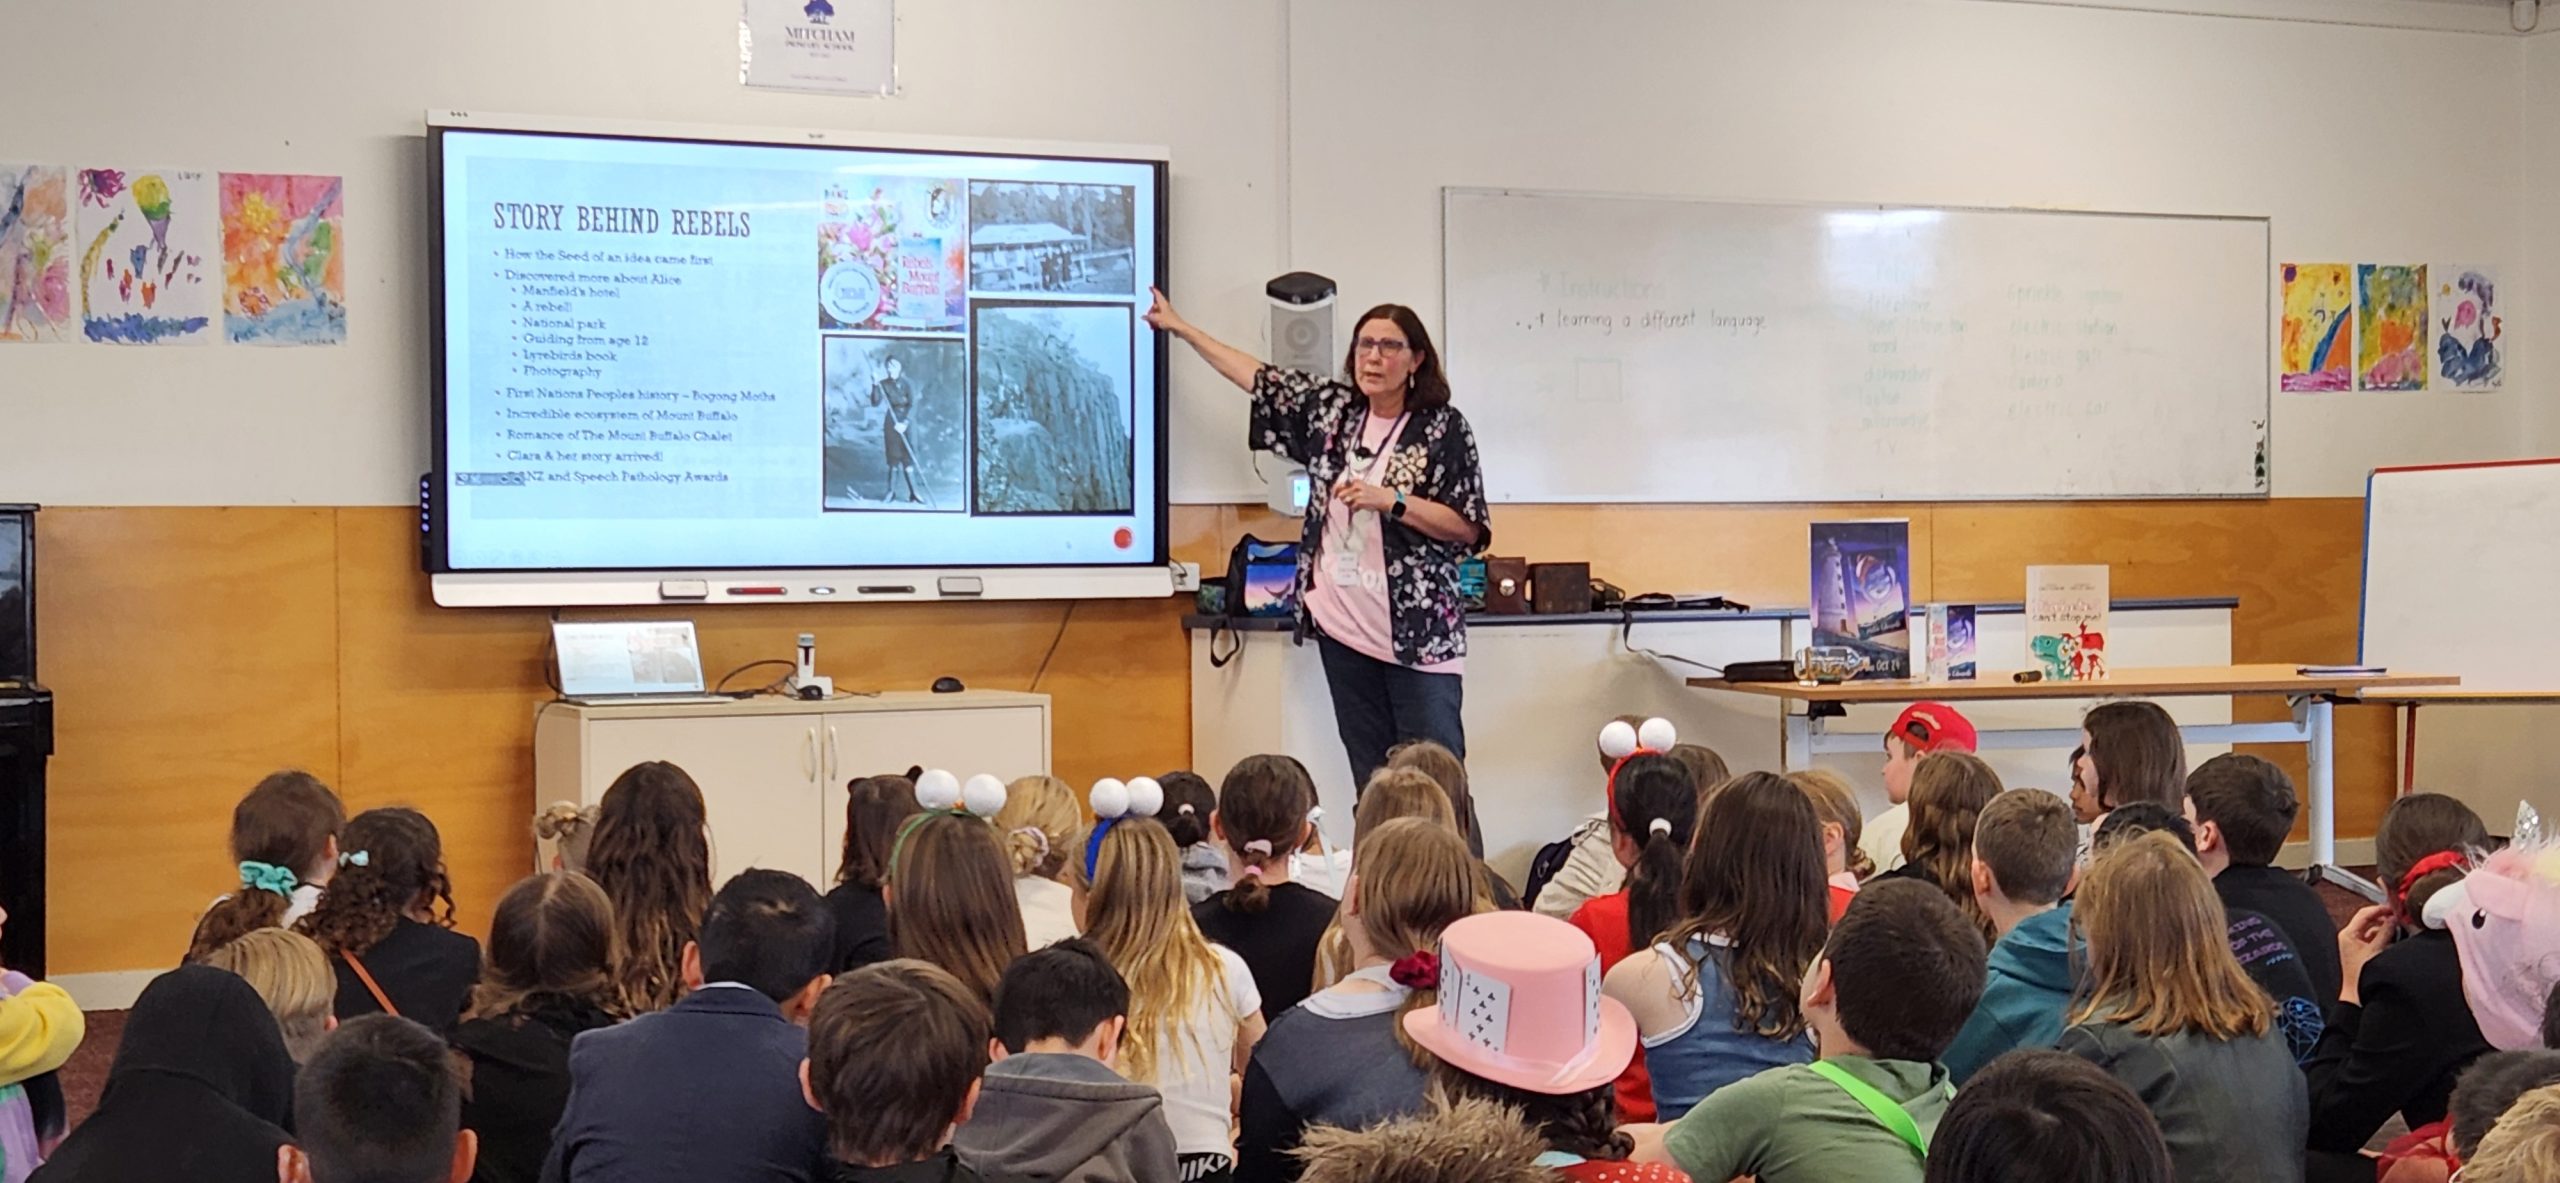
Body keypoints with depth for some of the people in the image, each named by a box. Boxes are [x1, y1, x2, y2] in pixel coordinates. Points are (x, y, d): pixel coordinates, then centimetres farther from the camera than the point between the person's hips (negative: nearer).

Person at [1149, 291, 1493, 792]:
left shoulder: (1443, 427, -5)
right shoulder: (1331, 407, 9)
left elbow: (1469, 528, -6)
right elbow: (1258, 377, 19)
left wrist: (1391, 500, -17)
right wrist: (1180, 327, 24)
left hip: (1418, 634, -5)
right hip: (1343, 628, 5)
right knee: (1370, 779, 7)